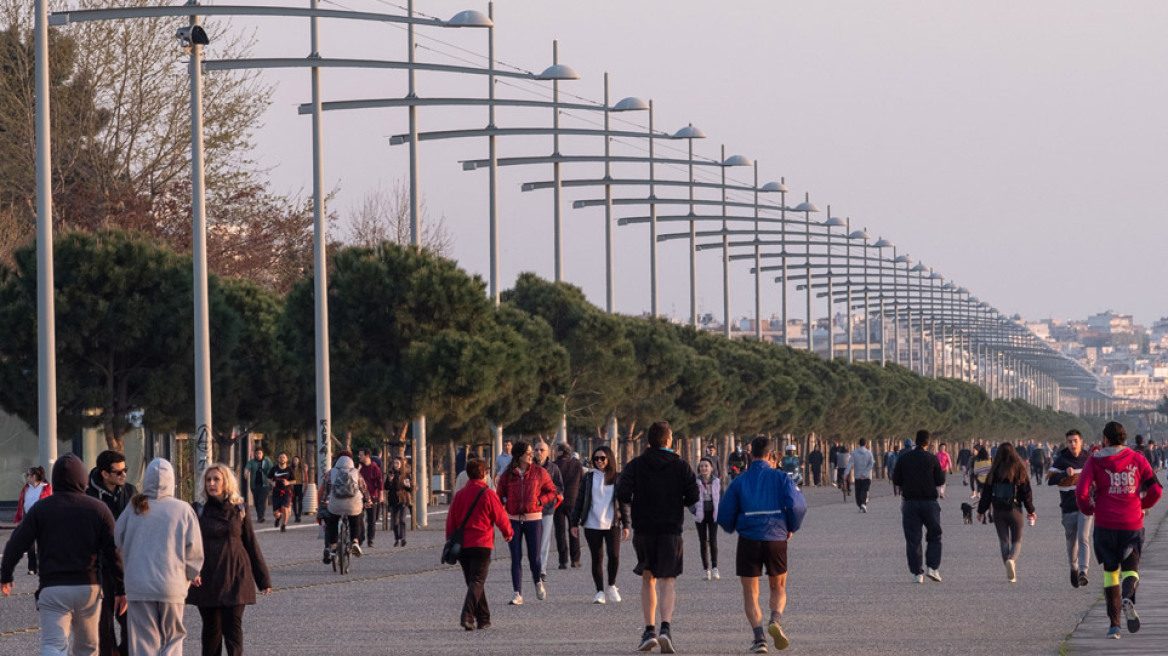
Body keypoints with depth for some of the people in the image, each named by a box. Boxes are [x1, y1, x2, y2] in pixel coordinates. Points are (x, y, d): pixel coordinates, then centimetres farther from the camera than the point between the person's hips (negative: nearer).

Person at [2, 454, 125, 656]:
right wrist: (120, 591, 6)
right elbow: (114, 553, -1)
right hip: (89, 586, 2)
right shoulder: (98, 509, 1)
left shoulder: (41, 508, -1)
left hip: (52, 588, -2)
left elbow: (16, 544, -1)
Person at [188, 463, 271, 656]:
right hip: (207, 579, 1)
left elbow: (251, 544, 9)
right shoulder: (198, 510, 3)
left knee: (233, 627, -9)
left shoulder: (239, 509, 5)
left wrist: (263, 579, 9)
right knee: (211, 628, 8)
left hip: (235, 577, -1)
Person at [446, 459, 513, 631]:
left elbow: (451, 520, 9)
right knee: (477, 582, -7)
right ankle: (467, 616, -25)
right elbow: (501, 517, -1)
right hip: (482, 545, -5)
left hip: (462, 546, 5)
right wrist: (508, 533, 18)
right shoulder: (488, 494, -7)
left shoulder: (459, 495, 6)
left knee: (473, 582, 15)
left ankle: (483, 618, 21)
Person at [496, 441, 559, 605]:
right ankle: (517, 594, -1)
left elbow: (552, 492, 9)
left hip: (533, 519, -1)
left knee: (534, 557, -1)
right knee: (516, 558, -3)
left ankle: (538, 583, 29)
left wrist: (539, 501, -7)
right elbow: (500, 495, 11)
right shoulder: (508, 474, 3)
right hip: (513, 519, 1)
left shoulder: (539, 473, 1)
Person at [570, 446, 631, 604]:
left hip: (612, 524, -1)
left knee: (614, 556, -12)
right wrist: (575, 523, 6)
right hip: (592, 525, 1)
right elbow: (579, 501, 9)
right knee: (596, 559, 1)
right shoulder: (588, 478, 6)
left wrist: (626, 525, 2)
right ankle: (600, 591, 9)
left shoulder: (618, 478, 5)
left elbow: (624, 502, 7)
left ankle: (611, 586, 10)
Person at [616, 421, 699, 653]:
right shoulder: (680, 466, -1)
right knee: (667, 581, -1)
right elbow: (693, 496, -6)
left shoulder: (636, 465, 0)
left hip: (643, 529, 1)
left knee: (647, 580, 14)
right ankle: (666, 627, -21)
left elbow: (622, 494, -10)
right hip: (671, 529, -1)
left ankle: (649, 630, 8)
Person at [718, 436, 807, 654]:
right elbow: (797, 505, -12)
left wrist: (732, 528, 25)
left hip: (748, 540, 0)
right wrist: (792, 528, 7)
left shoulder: (739, 482, 3)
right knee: (779, 587, 18)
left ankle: (759, 638, -7)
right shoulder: (781, 477, 1)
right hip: (776, 539, 0)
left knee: (750, 593, 9)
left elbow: (725, 516, 2)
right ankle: (776, 619, -11)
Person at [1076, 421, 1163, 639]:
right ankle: (1128, 599, -29)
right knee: (1130, 569, 6)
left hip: (1105, 524, 0)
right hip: (1132, 524, 0)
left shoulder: (1095, 461, -1)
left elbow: (1081, 491, -10)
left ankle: (1114, 623, 6)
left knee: (1110, 572, 11)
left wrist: (1088, 509, 10)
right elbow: (1155, 489, 0)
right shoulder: (1137, 459, 4)